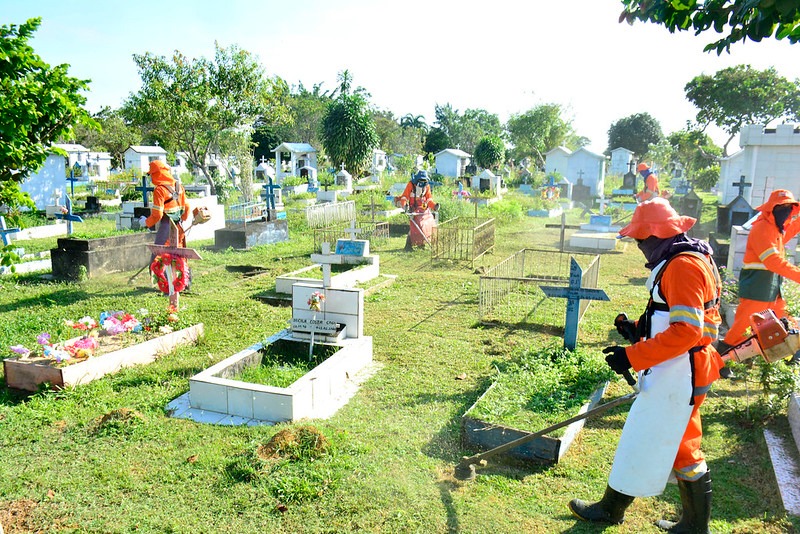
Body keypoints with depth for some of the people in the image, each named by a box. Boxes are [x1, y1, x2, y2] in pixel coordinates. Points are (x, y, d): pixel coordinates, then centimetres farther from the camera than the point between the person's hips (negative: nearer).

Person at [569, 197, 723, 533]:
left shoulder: (683, 266, -21)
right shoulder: (682, 260, 12)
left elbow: (686, 331, -28)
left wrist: (632, 357, -27)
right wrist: (638, 329, 8)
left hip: (676, 377, -10)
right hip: (678, 373, 10)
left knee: (641, 444, 5)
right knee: (681, 447, 19)